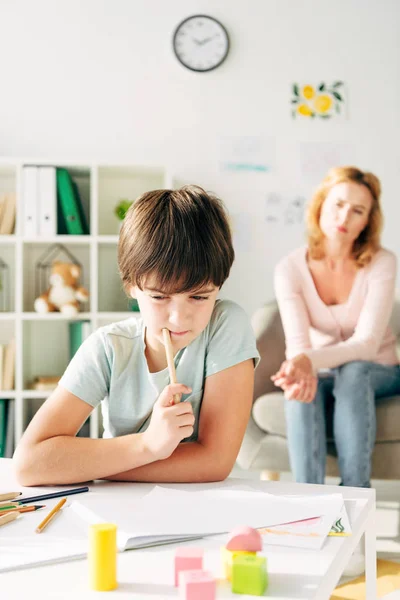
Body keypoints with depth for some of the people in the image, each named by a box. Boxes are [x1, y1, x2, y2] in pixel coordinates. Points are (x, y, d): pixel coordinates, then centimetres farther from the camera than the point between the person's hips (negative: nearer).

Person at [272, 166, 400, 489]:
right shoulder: (291, 268, -10)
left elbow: (367, 343, -24)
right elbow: (297, 342, -20)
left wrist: (310, 361, -43)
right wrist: (300, 369, -47)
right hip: (324, 376, 1)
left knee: (352, 371, -36)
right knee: (302, 389, -34)